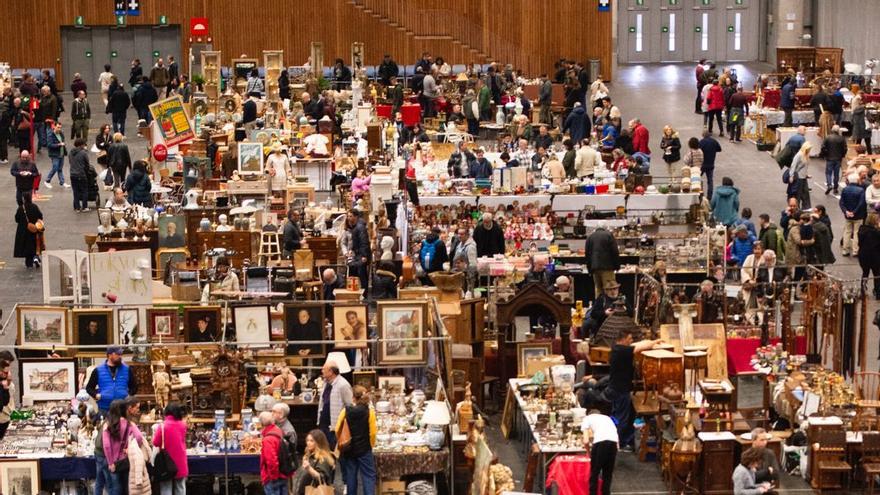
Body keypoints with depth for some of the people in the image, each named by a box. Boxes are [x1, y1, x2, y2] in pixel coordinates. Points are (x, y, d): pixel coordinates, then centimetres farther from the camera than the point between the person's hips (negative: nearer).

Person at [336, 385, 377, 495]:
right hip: (364, 449, -2)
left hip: (348, 449, 2)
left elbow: (337, 430, -2)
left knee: (350, 475, 14)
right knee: (369, 476, 1)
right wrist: (371, 445, 9)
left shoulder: (345, 411, -8)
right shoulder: (369, 412, -11)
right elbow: (372, 432, -9)